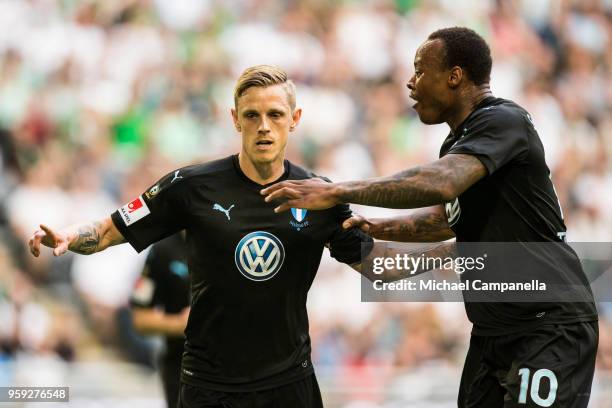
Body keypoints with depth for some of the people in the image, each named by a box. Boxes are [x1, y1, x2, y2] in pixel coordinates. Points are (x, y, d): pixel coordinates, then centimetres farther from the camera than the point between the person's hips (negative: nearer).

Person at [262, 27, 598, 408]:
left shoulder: (503, 120, -17)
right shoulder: (460, 141, 13)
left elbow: (439, 184, -33)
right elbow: (446, 218, 29)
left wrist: (338, 192, -30)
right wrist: (379, 228, 13)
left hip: (550, 326, -10)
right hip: (493, 329, 10)